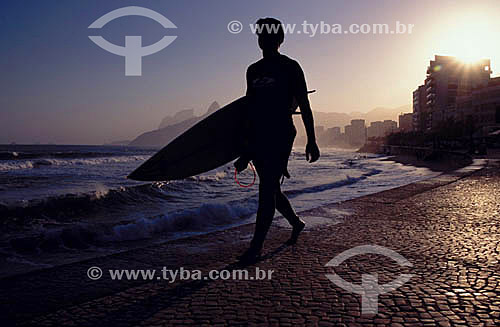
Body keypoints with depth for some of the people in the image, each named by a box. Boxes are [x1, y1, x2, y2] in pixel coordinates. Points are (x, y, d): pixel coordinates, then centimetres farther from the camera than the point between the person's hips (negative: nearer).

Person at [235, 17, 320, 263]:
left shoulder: (290, 67, 1)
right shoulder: (253, 70, 16)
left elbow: (304, 106, -1)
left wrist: (311, 141, -6)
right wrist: (245, 151, 16)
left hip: (280, 135, -6)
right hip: (258, 137, 6)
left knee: (267, 189, -10)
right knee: (271, 189, 12)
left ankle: (256, 247, -5)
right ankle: (296, 223, 37)